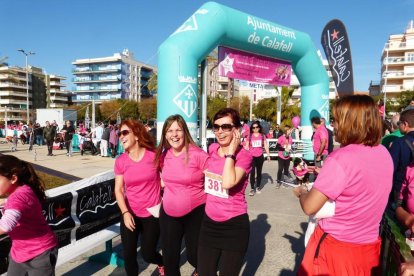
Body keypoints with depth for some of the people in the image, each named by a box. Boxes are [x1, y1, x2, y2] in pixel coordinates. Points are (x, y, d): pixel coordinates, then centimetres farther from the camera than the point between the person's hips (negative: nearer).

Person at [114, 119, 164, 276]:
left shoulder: (154, 155, -13)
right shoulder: (120, 161, -6)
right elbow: (118, 190, -3)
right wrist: (125, 212, -15)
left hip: (152, 214, -2)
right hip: (130, 214, 2)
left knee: (148, 254, 9)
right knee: (128, 255, 6)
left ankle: (163, 263, 44)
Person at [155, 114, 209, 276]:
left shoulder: (198, 155, -19)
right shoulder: (163, 156, -2)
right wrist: (166, 193, 9)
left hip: (195, 213, -4)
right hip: (168, 214, 4)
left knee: (194, 255, 14)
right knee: (169, 258, 16)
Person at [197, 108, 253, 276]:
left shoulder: (244, 156, -15)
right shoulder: (212, 149, 1)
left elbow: (228, 183, -33)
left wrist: (231, 152, -25)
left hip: (234, 225, -5)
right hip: (209, 222, 5)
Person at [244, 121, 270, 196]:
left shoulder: (262, 136, 3)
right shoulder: (249, 136, 0)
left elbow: (266, 146, 8)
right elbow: (246, 146, 3)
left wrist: (268, 155, 5)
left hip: (260, 156, 2)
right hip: (251, 156, -2)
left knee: (259, 172, 13)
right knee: (252, 173, -4)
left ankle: (258, 187, 26)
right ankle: (252, 189, 2)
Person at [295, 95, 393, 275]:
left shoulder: (341, 158, -26)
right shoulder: (384, 154, -3)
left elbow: (309, 207, -23)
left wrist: (300, 192, -3)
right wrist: (326, 174, 8)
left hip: (336, 248, -6)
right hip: (370, 247, 7)